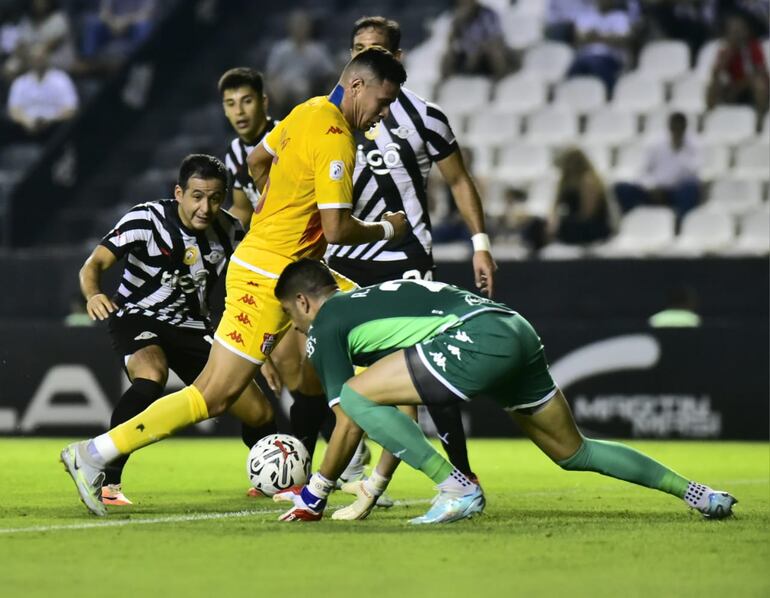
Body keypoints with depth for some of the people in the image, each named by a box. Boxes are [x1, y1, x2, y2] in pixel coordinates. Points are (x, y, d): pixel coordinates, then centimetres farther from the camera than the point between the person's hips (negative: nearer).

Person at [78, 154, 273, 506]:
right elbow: (94, 265, -26)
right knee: (151, 378, -40)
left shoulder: (229, 232, -8)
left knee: (259, 413, 0)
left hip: (191, 328, 5)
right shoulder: (147, 220, -21)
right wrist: (93, 295, -49)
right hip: (137, 318, -5)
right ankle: (106, 482, -34)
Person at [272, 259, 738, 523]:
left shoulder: (325, 325, 8)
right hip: (518, 331, 10)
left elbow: (349, 417, 3)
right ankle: (697, 493, 20)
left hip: (479, 339, -10)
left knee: (357, 394, -9)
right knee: (574, 453, 20)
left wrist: (315, 494, 12)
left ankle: (458, 489, -10)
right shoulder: (367, 303, 33)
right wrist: (370, 493, 34)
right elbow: (400, 415, 33)